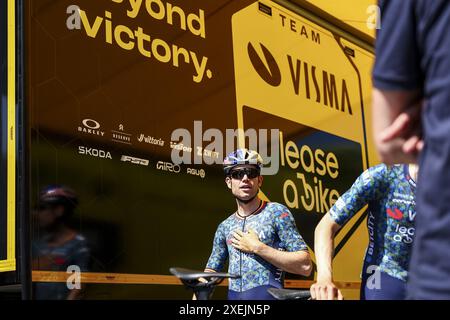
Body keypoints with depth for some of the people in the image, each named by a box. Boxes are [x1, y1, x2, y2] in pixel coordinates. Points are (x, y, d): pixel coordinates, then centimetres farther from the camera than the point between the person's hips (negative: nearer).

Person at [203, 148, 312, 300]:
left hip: (268, 294, -4)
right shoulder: (224, 227, 14)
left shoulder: (276, 212, 0)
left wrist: (257, 247, -11)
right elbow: (210, 273, 17)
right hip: (233, 296, 4)